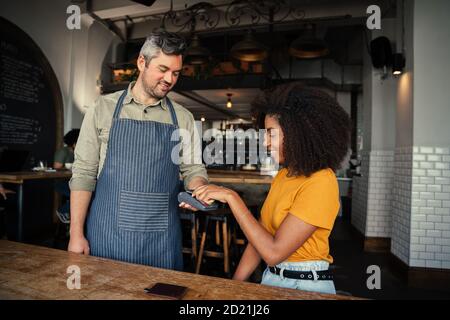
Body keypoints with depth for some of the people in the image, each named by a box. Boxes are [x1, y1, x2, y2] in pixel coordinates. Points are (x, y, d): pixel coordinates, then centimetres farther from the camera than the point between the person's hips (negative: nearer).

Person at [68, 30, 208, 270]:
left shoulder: (183, 119, 5)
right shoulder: (103, 108, 1)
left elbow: (194, 170, 10)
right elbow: (84, 173, -1)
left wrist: (198, 191, -13)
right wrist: (76, 234, -5)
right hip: (108, 233, -1)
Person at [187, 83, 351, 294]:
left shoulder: (320, 182, -19)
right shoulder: (282, 176, 4)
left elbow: (273, 252, -22)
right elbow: (260, 237, 6)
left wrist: (231, 197, -19)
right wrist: (234, 285, 2)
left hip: (306, 285, -6)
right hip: (271, 277, 6)